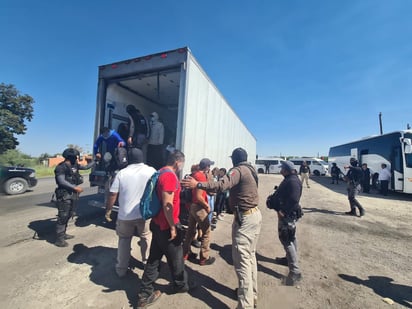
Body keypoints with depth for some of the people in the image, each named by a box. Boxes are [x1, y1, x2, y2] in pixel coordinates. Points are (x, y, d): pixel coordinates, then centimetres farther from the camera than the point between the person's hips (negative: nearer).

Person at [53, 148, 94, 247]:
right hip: (64, 195, -8)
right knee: (63, 216, -5)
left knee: (68, 215, 16)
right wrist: (75, 187, -26)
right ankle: (59, 239, 4)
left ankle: (63, 234, 30)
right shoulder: (61, 167, -13)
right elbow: (62, 181, -21)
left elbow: (86, 167, 24)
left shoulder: (75, 165, 11)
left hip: (73, 194, 8)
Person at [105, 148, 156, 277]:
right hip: (145, 214, 0)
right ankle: (146, 261, 38)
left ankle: (121, 269, 31)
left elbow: (113, 194, -5)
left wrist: (108, 211, 7)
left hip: (125, 215, 1)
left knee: (124, 240, 21)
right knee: (146, 237, 22)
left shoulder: (121, 173, -5)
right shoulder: (151, 171, -6)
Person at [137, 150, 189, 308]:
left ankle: (145, 294, 30)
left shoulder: (161, 172, 7)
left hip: (158, 224, 9)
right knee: (176, 258, 15)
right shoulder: (170, 175, -24)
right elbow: (167, 205, -27)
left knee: (154, 259, 18)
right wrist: (172, 227, -18)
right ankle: (181, 285, 39)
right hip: (166, 226, -8)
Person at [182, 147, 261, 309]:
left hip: (245, 217, -10)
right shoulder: (250, 170, 13)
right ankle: (252, 294, 34)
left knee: (241, 260, -4)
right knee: (250, 256, 19)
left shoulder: (238, 170, -15)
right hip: (254, 214, 10)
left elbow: (222, 185, -33)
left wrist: (197, 184, -37)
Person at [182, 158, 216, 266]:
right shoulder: (201, 176, -21)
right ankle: (204, 258, 15)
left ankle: (185, 253, 31)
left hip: (192, 205, 9)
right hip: (199, 207, -9)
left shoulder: (194, 174, 7)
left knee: (191, 230, 19)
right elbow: (198, 196, -23)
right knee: (207, 232, 5)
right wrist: (207, 206, -13)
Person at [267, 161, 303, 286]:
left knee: (286, 240, -7)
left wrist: (283, 211, -25)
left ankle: (295, 271, -2)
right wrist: (274, 198, 9)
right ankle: (290, 258, 40)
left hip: (287, 214, -11)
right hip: (285, 212, 11)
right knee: (289, 237, 22)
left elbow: (293, 200, -29)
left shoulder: (293, 181, -21)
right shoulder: (288, 179, 11)